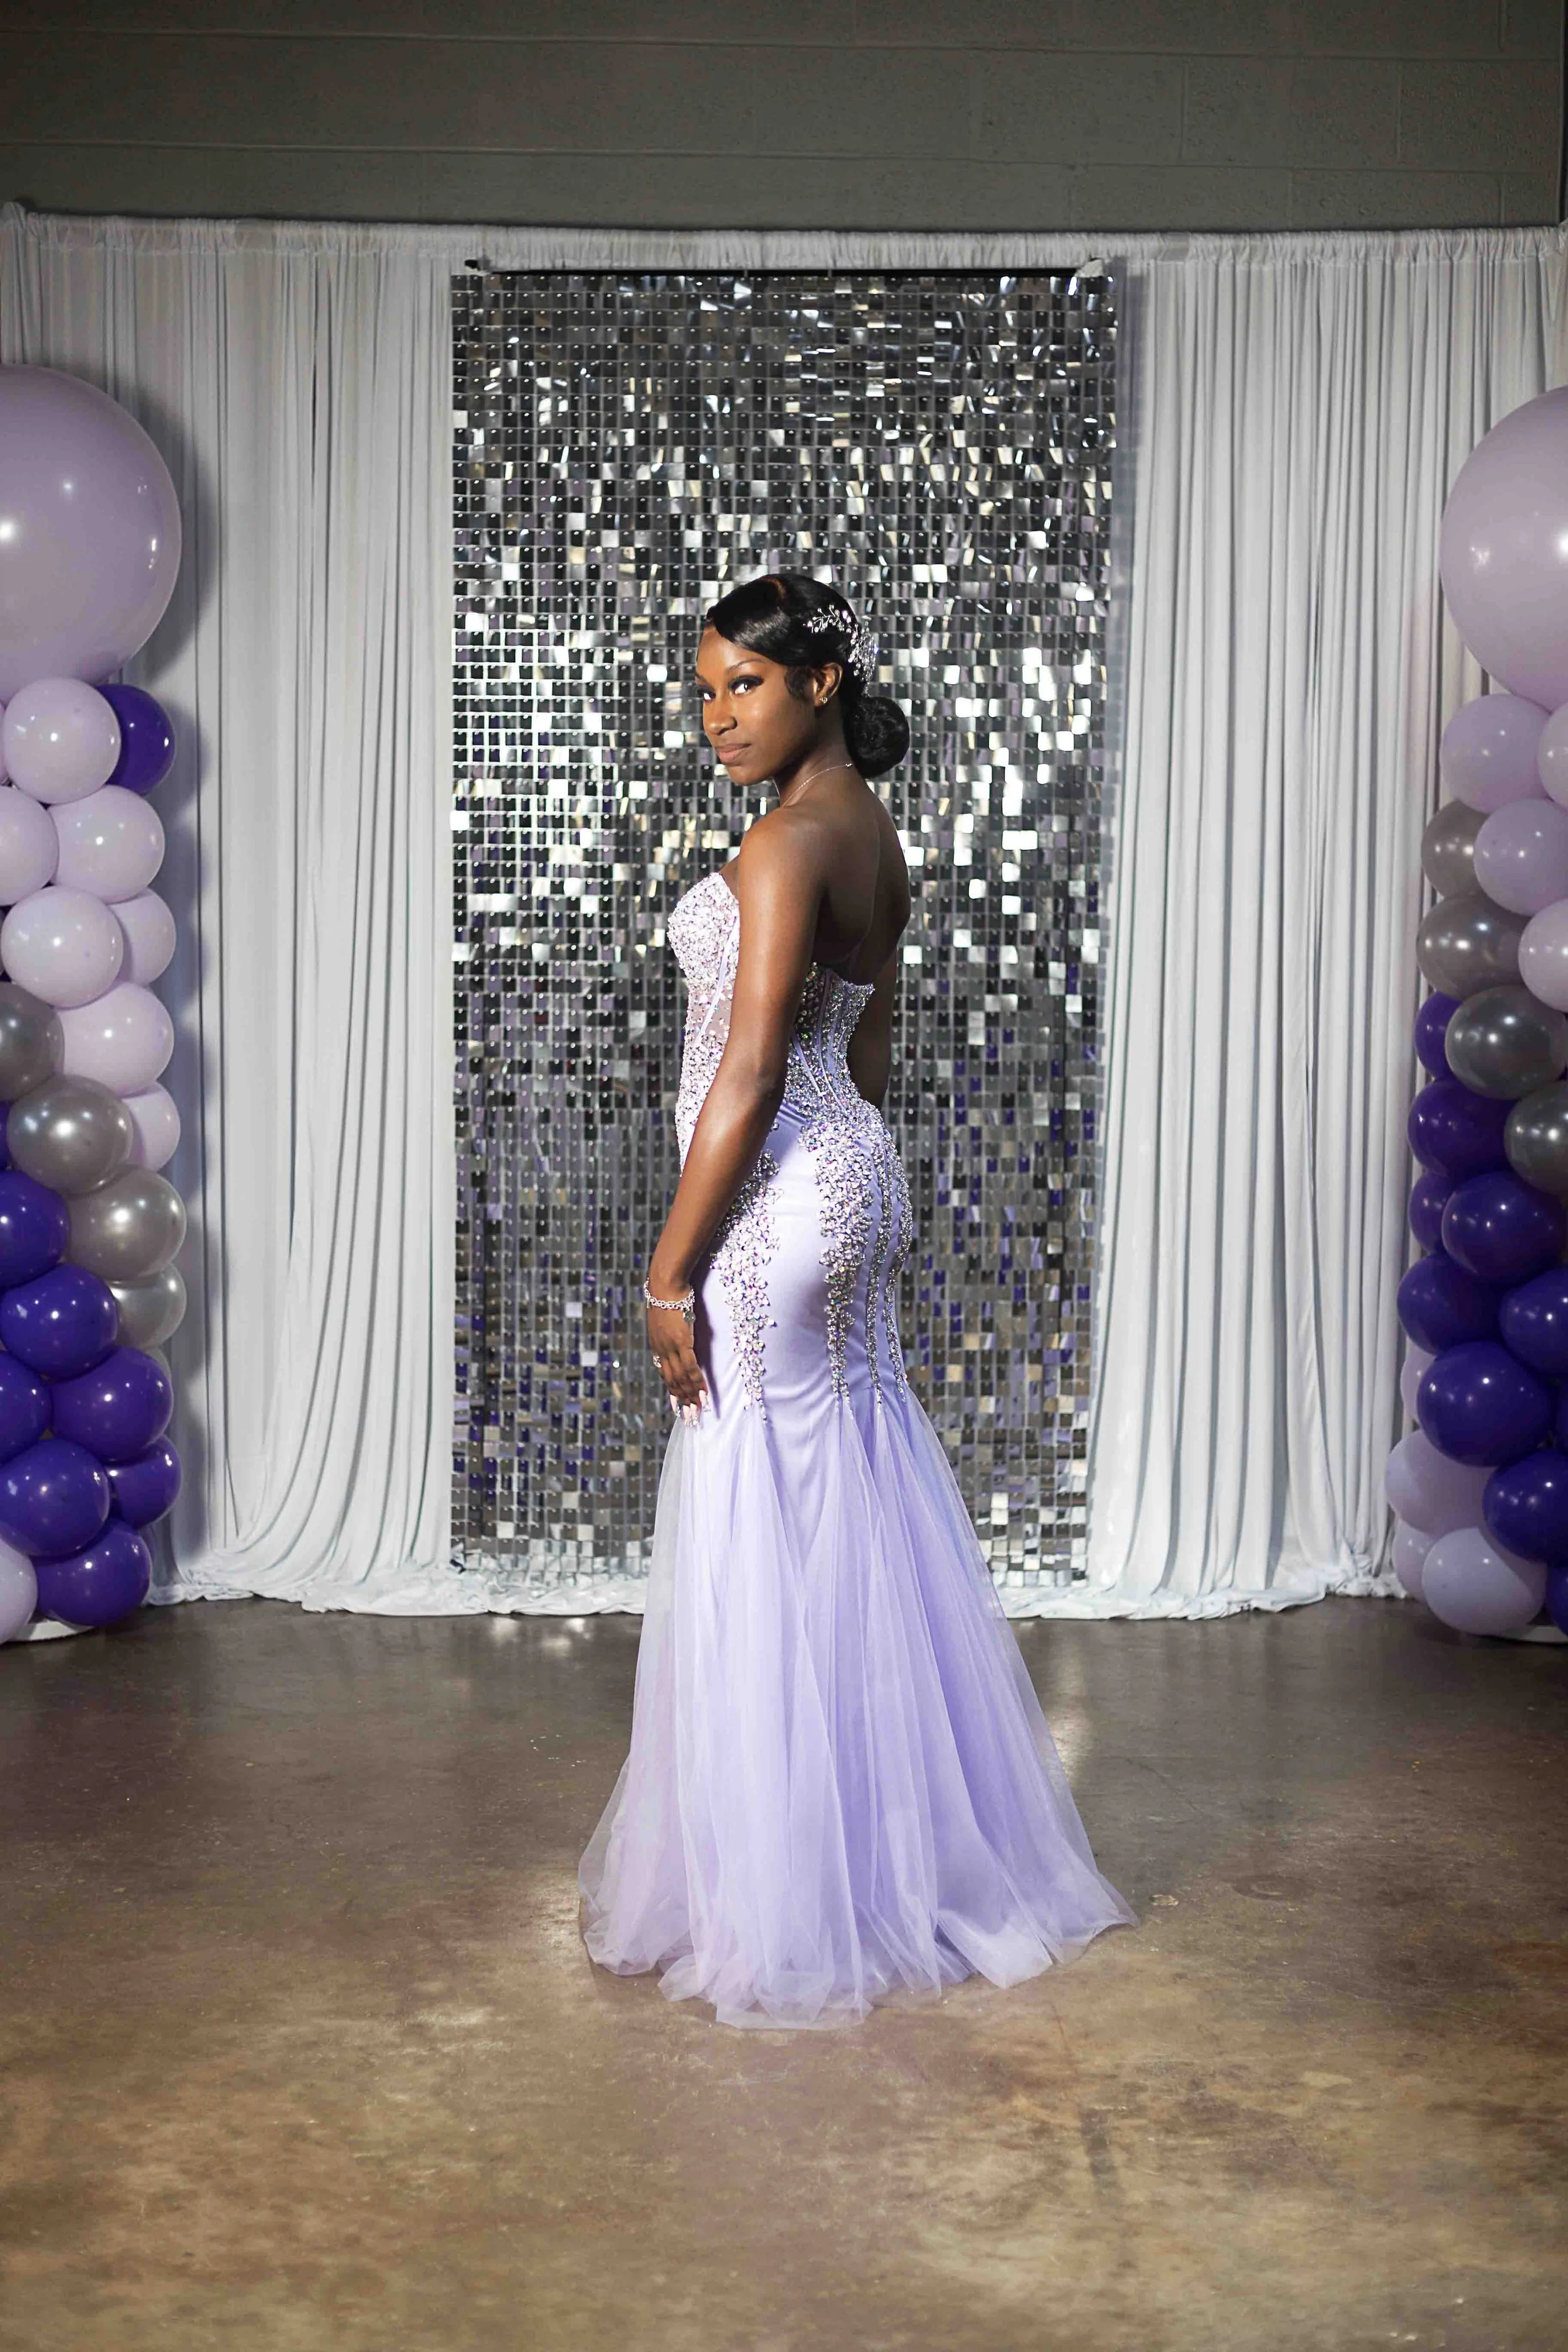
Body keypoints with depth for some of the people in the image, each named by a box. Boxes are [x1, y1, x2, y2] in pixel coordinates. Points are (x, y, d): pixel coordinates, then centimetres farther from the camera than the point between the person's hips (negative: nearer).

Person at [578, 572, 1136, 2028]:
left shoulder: (786, 842, -17)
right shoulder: (874, 838, 13)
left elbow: (750, 1071, -20)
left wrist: (672, 1268, -17)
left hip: (777, 1203, -10)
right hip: (855, 1189, 10)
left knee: (758, 1546, -1)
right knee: (858, 1535, 16)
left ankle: (781, 1907, 9)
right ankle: (905, 1849, 28)